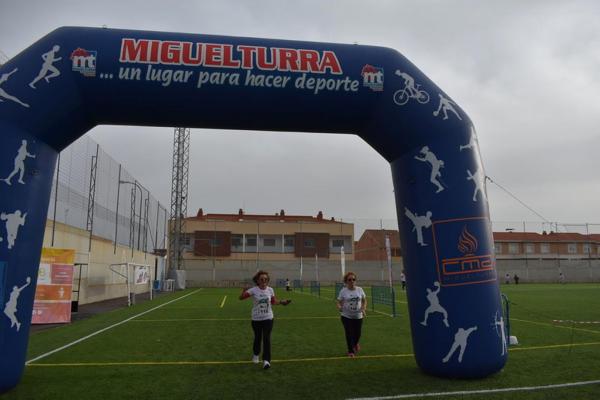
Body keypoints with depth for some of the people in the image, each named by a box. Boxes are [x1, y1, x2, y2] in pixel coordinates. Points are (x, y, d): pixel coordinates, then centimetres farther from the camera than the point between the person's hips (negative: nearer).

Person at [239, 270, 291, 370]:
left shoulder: (270, 290, -5)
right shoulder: (253, 290, -14)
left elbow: (273, 302, 10)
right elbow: (241, 297, -20)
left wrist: (281, 302, -6)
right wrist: (244, 291, -40)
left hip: (268, 318, 1)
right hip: (256, 318, -1)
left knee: (267, 338, -8)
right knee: (257, 337, 15)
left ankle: (266, 360, -2)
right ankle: (256, 355, 43)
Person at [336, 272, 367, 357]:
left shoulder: (359, 289, -2)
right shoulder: (343, 291, -8)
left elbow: (364, 300, 9)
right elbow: (338, 302, -5)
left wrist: (363, 308, -8)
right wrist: (339, 307, -28)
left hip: (358, 316, 2)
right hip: (346, 316, -2)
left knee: (358, 333, 9)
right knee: (349, 334, -2)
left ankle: (356, 343, 46)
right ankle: (351, 351, 19)